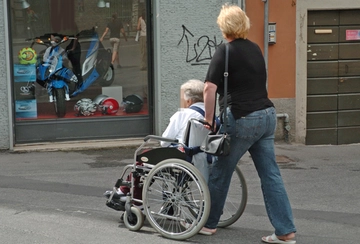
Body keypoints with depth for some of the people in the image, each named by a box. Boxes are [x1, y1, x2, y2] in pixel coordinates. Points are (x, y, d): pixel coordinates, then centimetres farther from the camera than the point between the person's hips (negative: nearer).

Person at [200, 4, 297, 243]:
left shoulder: (225, 51, -9)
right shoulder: (255, 49, 15)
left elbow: (210, 89, -17)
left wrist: (209, 119, -7)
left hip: (243, 120, -7)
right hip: (267, 115, 7)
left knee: (220, 173, 10)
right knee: (271, 175, 7)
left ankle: (208, 223, 23)